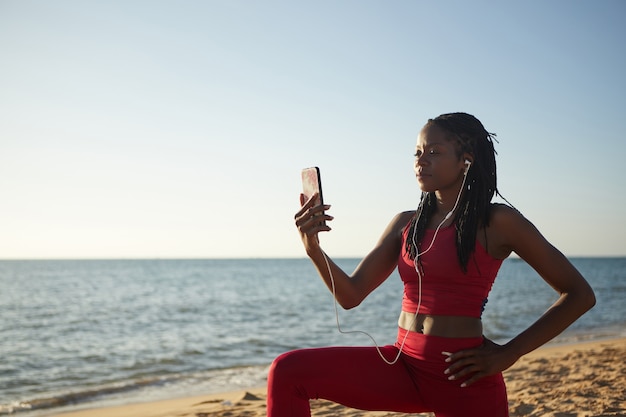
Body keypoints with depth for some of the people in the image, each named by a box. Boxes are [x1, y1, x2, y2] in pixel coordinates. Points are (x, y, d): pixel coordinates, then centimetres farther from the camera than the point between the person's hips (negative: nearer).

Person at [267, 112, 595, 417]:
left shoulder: (497, 222, -5)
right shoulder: (405, 224, 9)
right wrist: (313, 248, -12)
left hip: (463, 378, -4)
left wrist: (508, 354, -8)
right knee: (288, 371, -12)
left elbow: (580, 295, -3)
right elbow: (351, 295, 6)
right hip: (403, 365, 5)